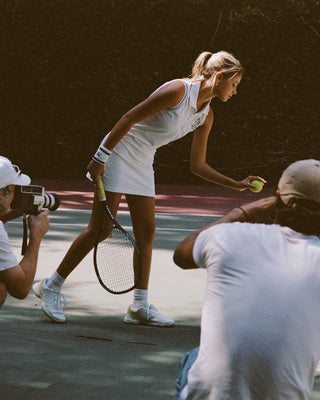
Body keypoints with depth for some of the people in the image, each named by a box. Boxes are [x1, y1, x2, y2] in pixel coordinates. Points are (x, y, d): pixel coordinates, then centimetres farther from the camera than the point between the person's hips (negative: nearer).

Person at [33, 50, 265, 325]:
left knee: (146, 232, 2)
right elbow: (129, 119, -18)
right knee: (100, 229, -8)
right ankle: (51, 287, 5)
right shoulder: (178, 90, -20)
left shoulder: (206, 116, 5)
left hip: (143, 164, 8)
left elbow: (198, 165, 11)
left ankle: (140, 307, 6)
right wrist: (100, 157, -19)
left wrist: (237, 185, 4)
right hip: (119, 153, -8)